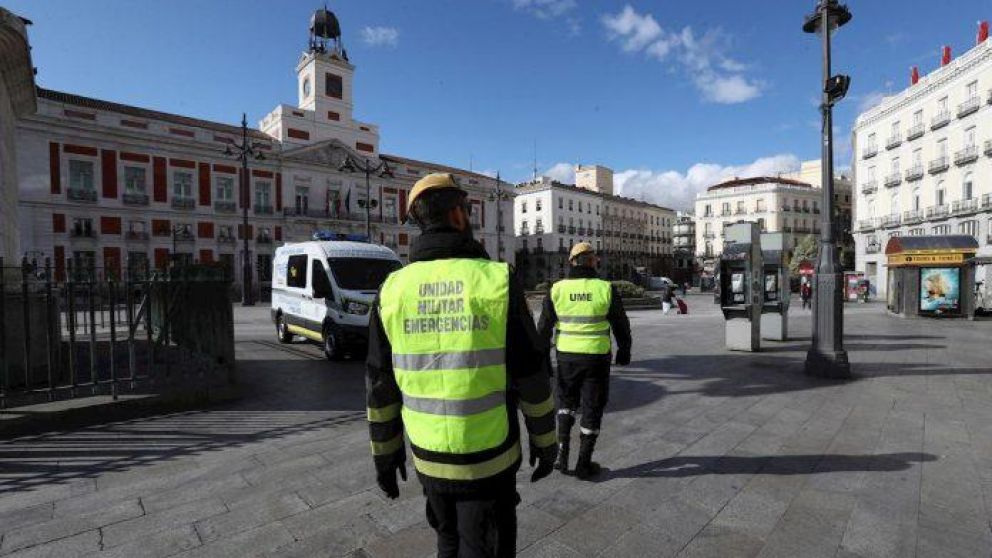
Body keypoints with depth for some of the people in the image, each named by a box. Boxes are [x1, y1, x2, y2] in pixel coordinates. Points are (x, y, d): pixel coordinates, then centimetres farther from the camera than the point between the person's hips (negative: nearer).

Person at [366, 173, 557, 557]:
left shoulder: (393, 289, -6)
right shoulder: (497, 281, -15)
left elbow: (380, 385, -1)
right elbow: (532, 376, -11)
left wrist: (384, 452, 12)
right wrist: (545, 440, 4)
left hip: (428, 458, 4)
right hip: (489, 458, -3)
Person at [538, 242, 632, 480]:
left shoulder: (557, 289, -4)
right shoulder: (606, 289, -7)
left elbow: (544, 327, 0)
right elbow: (621, 325, 2)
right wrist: (624, 350, 18)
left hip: (566, 356, 1)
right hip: (597, 357, -1)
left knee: (566, 401, 22)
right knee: (592, 408, 12)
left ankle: (562, 452, 16)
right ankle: (584, 464, 20)